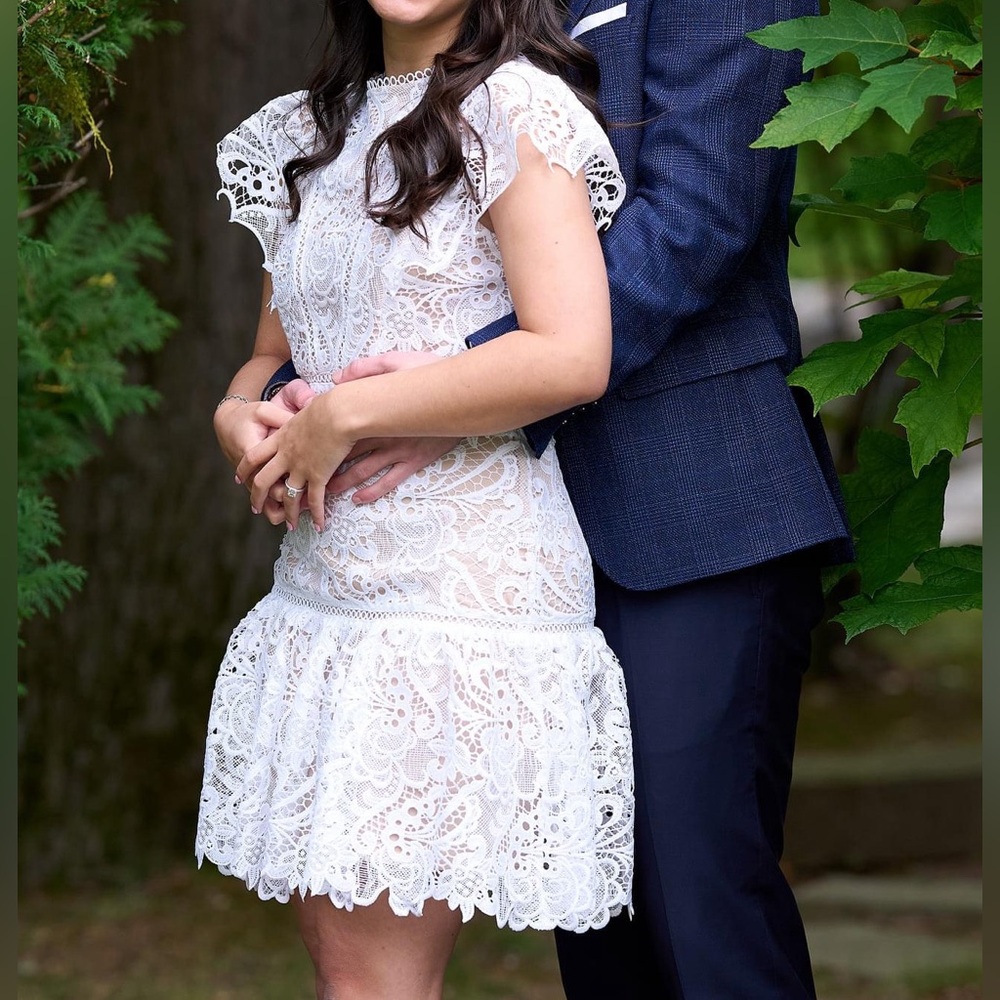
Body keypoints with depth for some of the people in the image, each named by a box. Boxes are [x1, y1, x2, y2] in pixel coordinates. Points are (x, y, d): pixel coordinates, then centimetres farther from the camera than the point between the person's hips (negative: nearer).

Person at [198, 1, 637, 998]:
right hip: (318, 587, 8)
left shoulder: (514, 106, -7)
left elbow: (572, 356, -19)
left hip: (464, 586, -7)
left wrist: (345, 415, -14)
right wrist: (239, 417, 0)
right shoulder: (309, 133, 17)